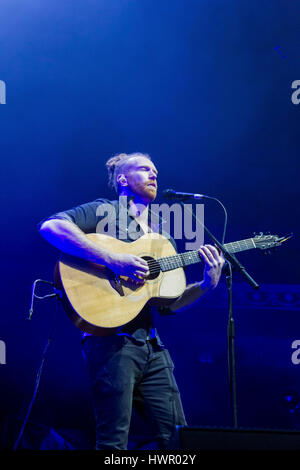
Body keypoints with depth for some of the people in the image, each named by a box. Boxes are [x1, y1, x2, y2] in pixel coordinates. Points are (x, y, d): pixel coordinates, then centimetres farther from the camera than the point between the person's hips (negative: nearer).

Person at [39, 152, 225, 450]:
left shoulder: (161, 234, 22)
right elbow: (51, 226, -18)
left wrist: (208, 283, 3)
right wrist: (114, 261, -23)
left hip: (151, 345, 7)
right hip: (113, 338, -7)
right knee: (114, 442, -9)